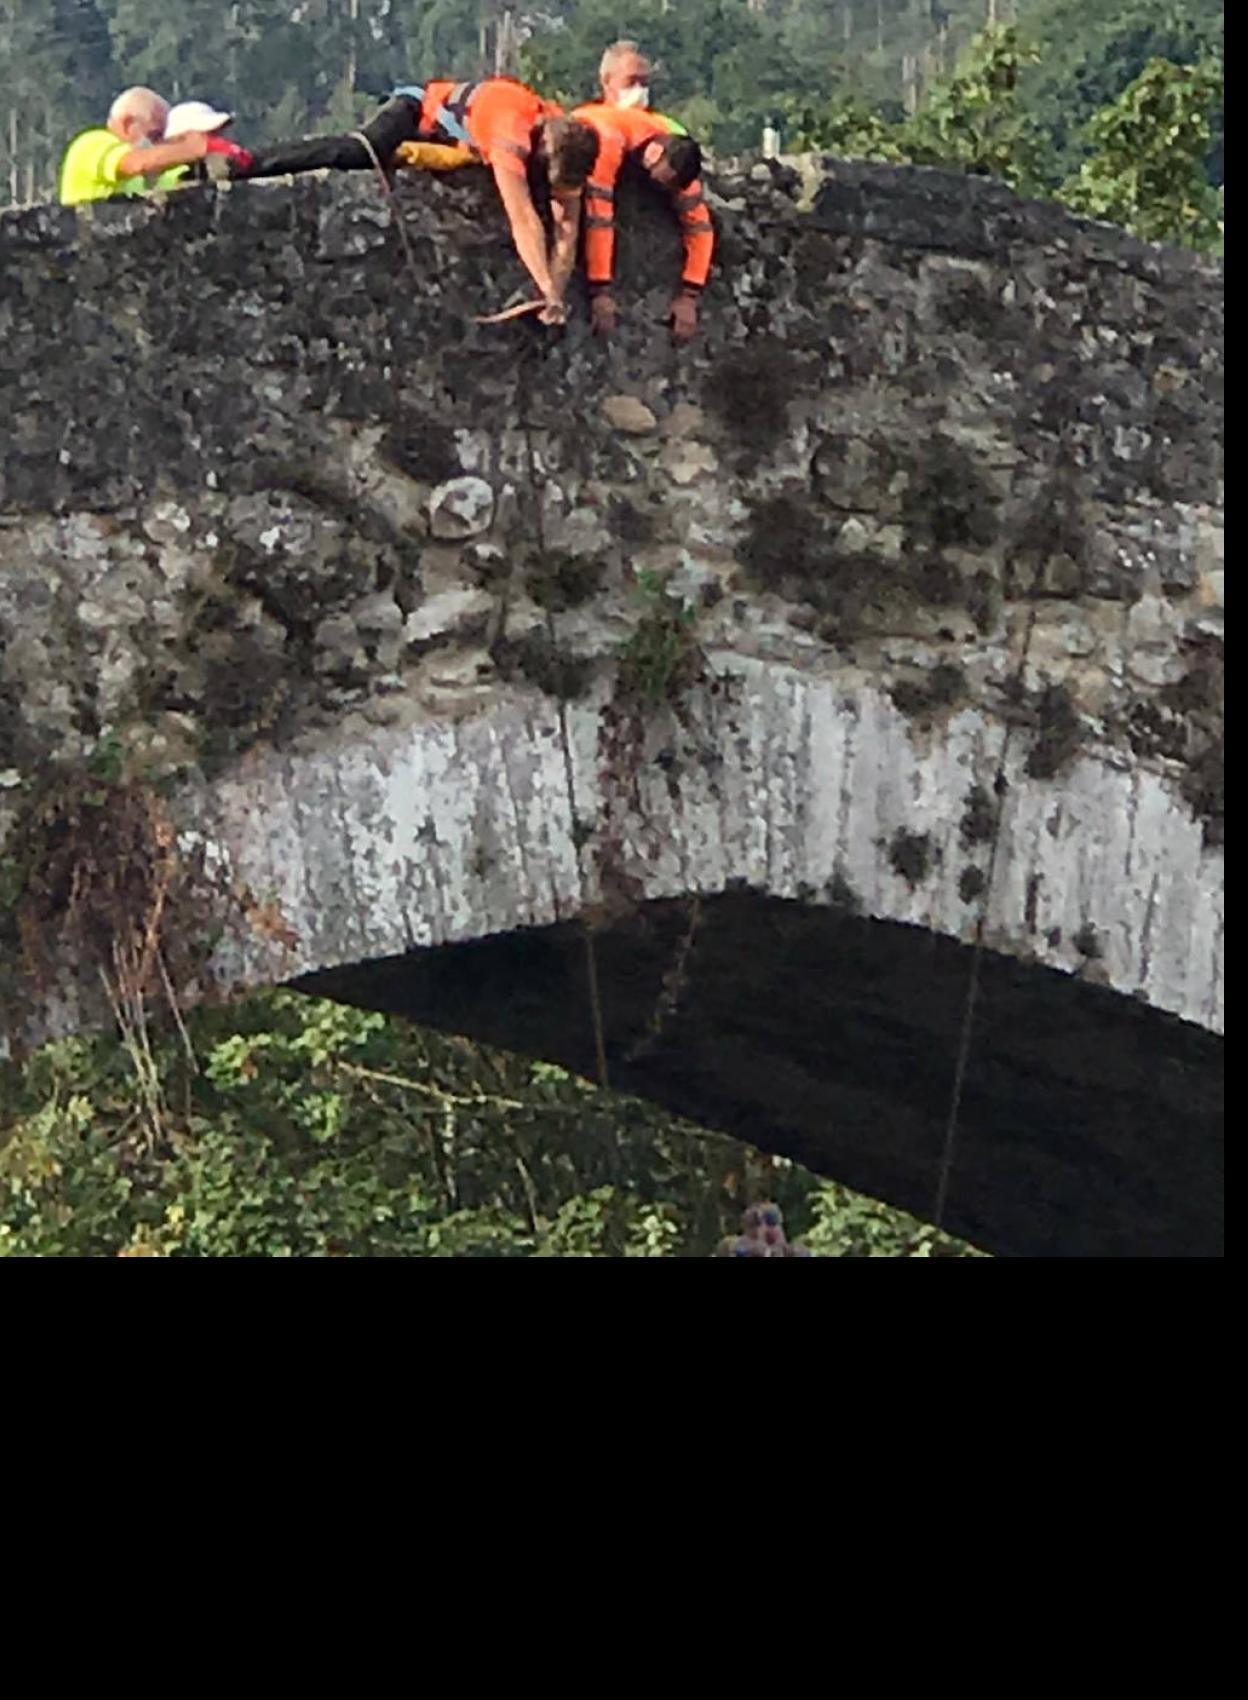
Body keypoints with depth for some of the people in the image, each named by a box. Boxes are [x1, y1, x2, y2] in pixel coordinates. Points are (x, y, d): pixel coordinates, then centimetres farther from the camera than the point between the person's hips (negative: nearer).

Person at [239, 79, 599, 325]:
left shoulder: (569, 143, -20)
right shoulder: (512, 132, -43)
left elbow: (568, 228, -18)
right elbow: (523, 220, -47)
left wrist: (555, 296, -26)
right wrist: (549, 291, -48)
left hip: (454, 137, 8)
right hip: (423, 110, -8)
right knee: (356, 154, -33)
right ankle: (239, 166, -29)